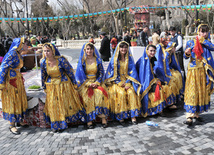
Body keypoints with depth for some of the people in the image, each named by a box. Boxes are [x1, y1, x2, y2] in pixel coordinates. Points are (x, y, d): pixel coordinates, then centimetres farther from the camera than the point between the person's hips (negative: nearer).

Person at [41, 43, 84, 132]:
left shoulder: (61, 60, -20)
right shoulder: (43, 62, -10)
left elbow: (70, 71, -8)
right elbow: (43, 76, 5)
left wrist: (74, 84, -2)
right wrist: (44, 88, 12)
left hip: (64, 84, -3)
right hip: (51, 86, 3)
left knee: (65, 103, 8)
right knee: (53, 105, 6)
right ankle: (56, 125, 20)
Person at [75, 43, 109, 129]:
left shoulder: (98, 60, 9)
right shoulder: (82, 61, 6)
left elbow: (101, 73, 8)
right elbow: (80, 74, 3)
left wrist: (96, 83, -9)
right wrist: (88, 84, -10)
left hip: (97, 82, 1)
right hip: (85, 83, -1)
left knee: (100, 94, -31)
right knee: (87, 96, -31)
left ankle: (103, 117, -28)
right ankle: (89, 120, -28)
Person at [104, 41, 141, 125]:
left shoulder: (129, 59, 9)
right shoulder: (114, 60, 4)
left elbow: (132, 72, 4)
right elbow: (112, 73, 1)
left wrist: (127, 83, -11)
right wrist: (119, 83, -12)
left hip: (127, 81, 2)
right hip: (116, 81, -2)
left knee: (131, 92, -28)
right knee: (121, 93, -31)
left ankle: (133, 116, -25)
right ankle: (120, 116, -23)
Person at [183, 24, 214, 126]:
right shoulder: (191, 43, 2)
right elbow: (185, 57, 1)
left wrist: (203, 40, -10)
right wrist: (187, 53, -21)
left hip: (204, 71, 4)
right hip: (194, 70, -4)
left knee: (202, 92, 7)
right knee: (192, 92, -11)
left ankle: (197, 114, 19)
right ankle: (189, 116, -11)